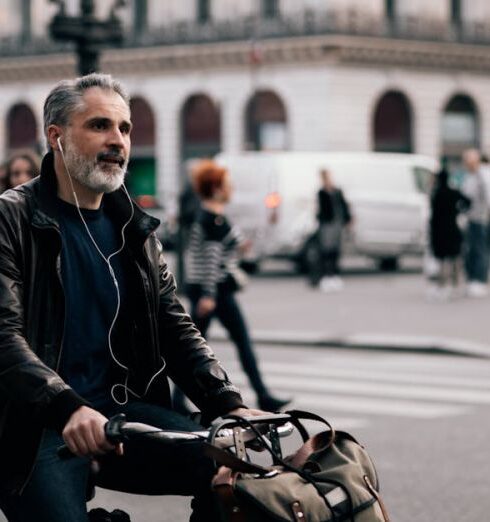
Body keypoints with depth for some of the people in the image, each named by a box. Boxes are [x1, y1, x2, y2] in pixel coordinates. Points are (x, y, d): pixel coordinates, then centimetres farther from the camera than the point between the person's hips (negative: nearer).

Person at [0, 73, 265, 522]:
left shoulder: (135, 230, 14)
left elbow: (175, 329, 12)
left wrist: (228, 404, -5)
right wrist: (68, 409, -33)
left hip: (120, 408, 5)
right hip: (37, 423, -5)